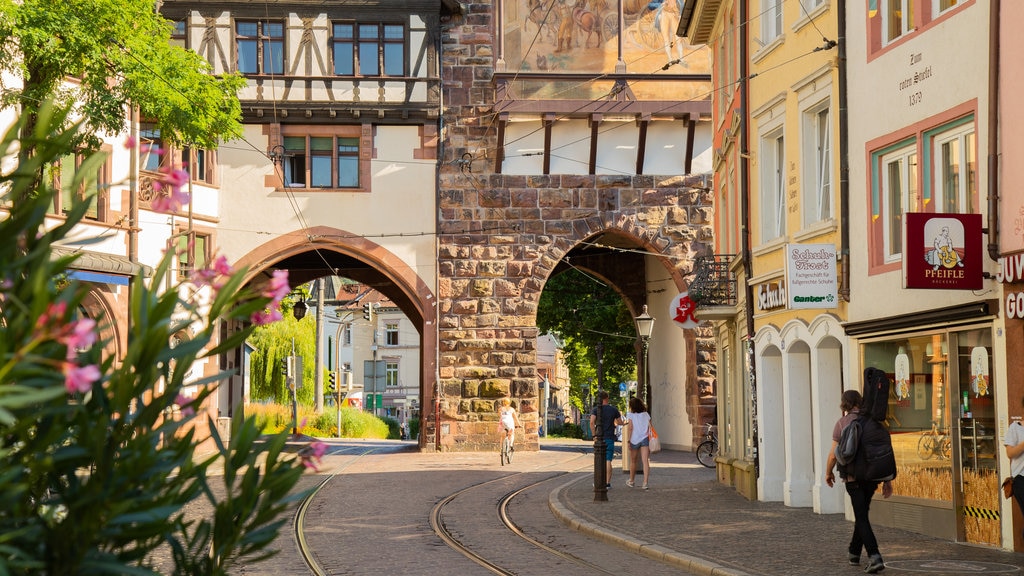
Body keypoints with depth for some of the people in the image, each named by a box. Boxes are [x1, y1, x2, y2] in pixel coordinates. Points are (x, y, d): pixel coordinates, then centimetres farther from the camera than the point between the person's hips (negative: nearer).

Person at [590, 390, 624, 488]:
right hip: (610, 438, -1)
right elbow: (620, 423, 7)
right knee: (608, 461, -1)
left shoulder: (596, 410, -1)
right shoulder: (614, 409, 1)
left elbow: (592, 422, -17)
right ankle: (607, 483, -6)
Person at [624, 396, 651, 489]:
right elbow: (650, 428, 5)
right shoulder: (646, 415, 8)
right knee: (645, 461, -7)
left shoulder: (631, 415, -1)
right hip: (645, 439, 1)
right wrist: (650, 442, 10)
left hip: (635, 440, -1)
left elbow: (631, 428, -7)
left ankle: (632, 481, 30)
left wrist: (628, 441, -5)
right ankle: (645, 482, -19)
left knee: (634, 461, 15)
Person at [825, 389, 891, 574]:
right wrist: (887, 479, 7)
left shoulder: (842, 423, -5)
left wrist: (828, 473, 14)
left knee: (862, 517, -4)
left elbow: (834, 454, -5)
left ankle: (874, 557, -19)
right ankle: (854, 553, 33)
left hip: (853, 476, -4)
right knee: (862, 513, 21)